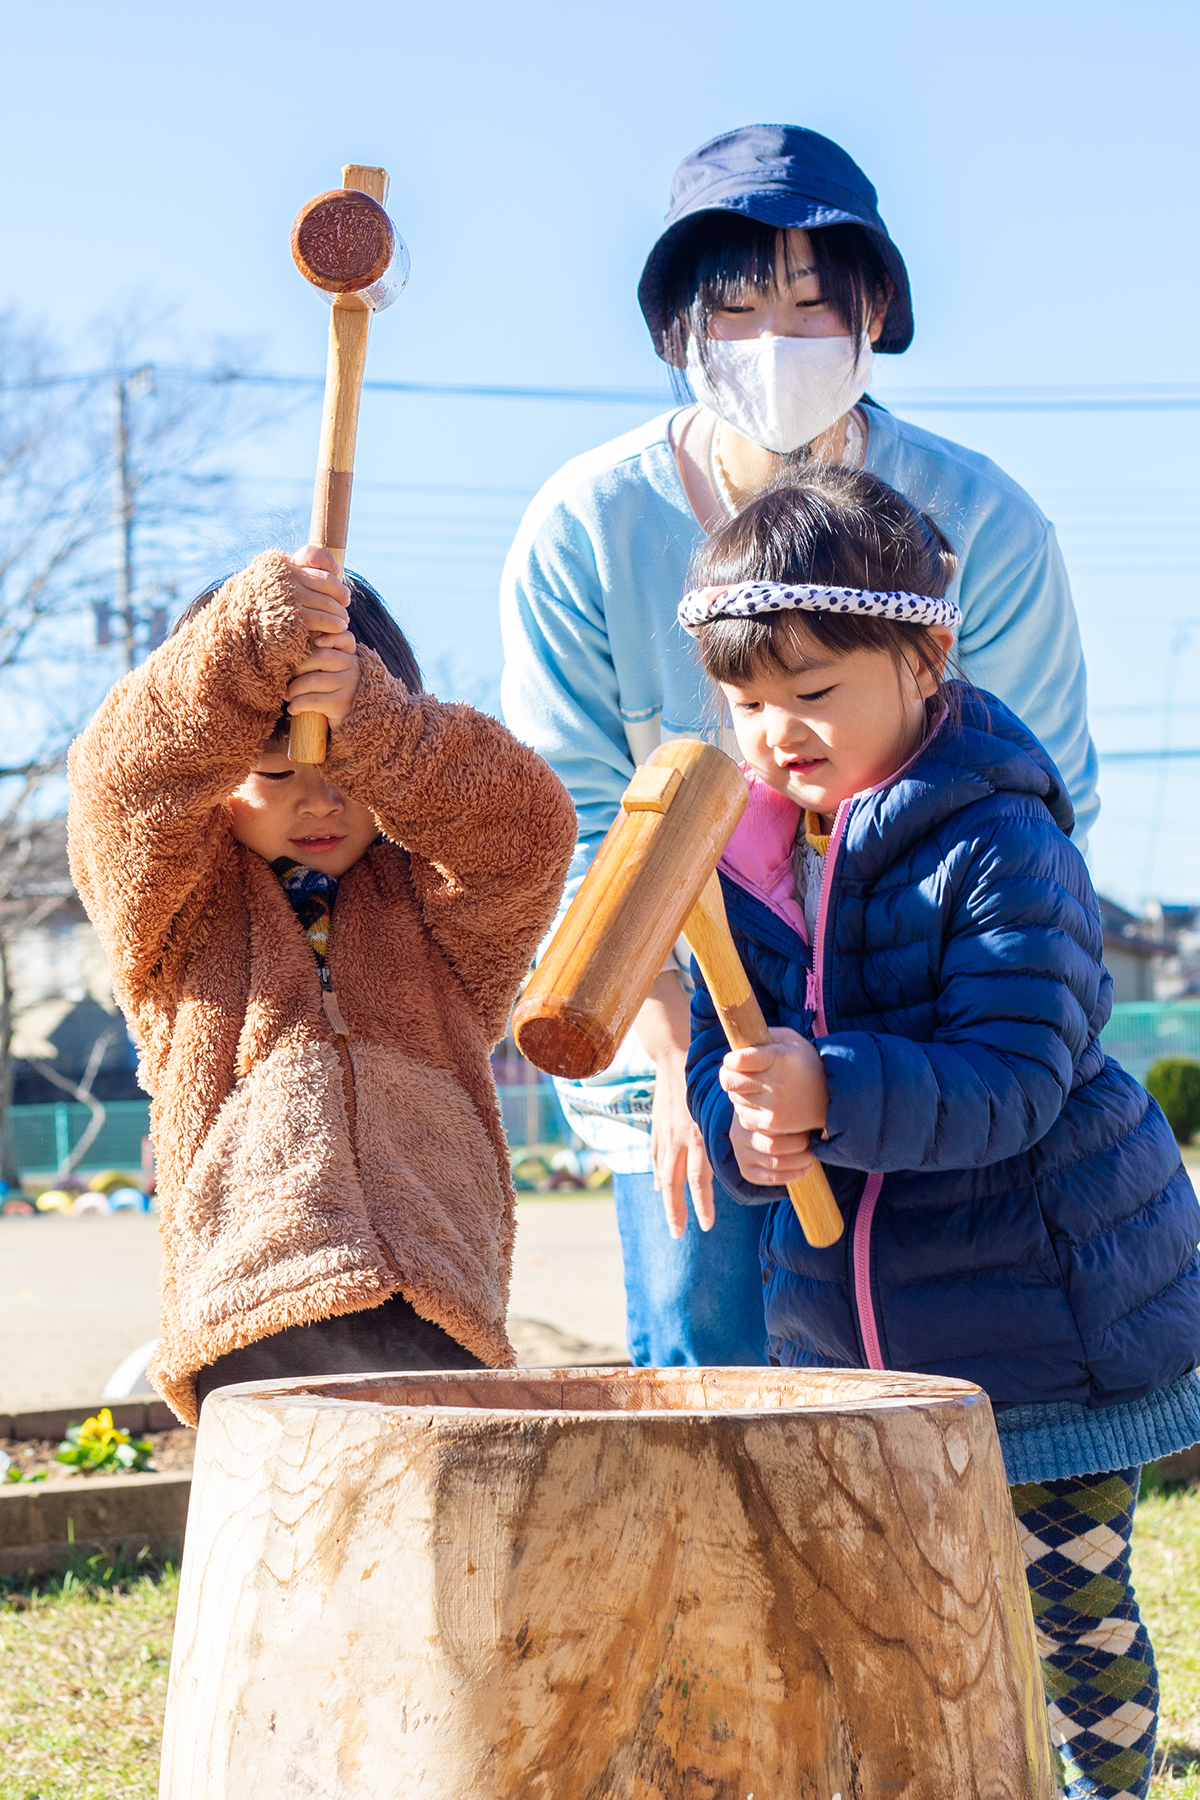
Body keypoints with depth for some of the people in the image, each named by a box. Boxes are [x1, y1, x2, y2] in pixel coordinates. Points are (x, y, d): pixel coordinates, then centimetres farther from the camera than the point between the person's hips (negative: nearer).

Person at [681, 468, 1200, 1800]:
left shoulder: (1002, 848, -16)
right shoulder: (748, 857, 4)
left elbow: (1010, 1081, -24)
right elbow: (721, 1053, 6)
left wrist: (832, 1095, -38)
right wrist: (745, 1127, -17)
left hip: (1048, 1326, -6)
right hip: (848, 1339, 6)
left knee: (1069, 1614, 5)